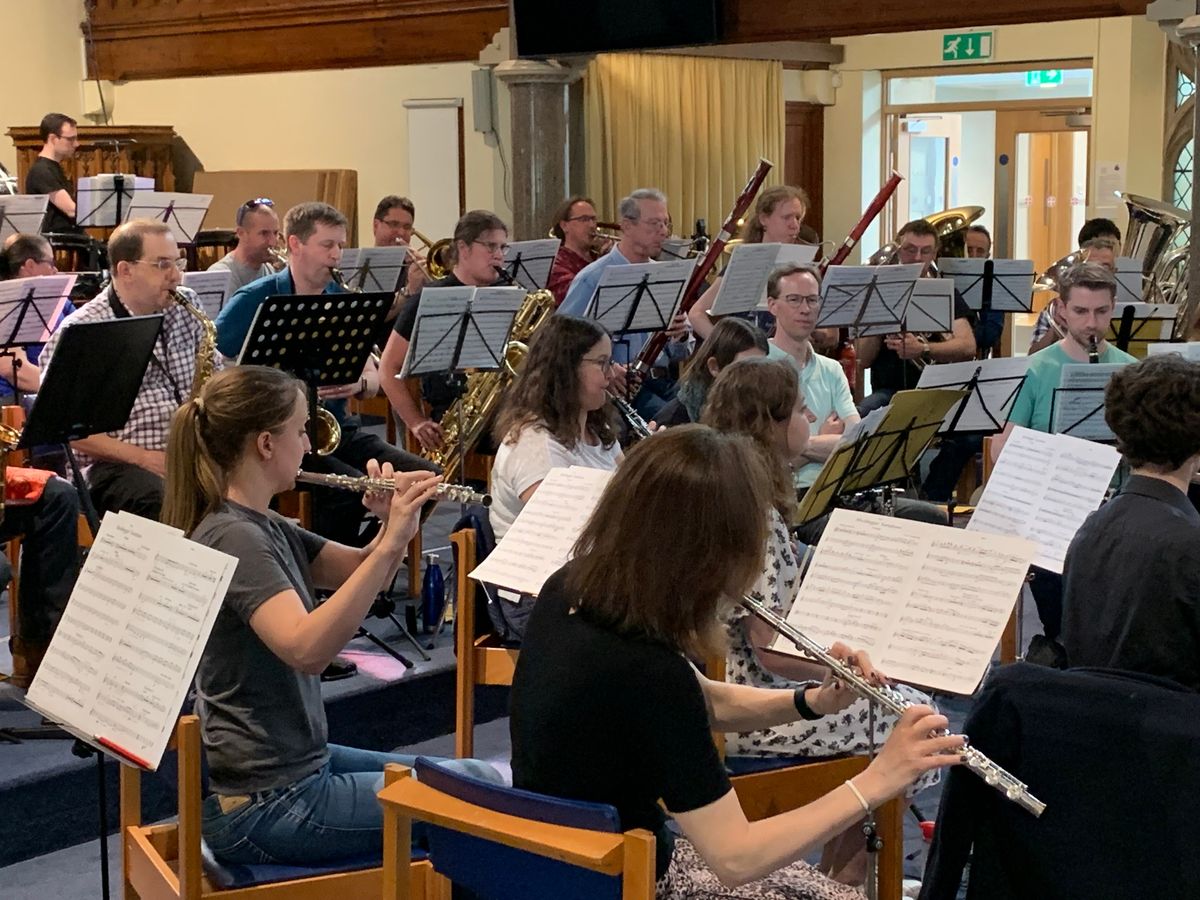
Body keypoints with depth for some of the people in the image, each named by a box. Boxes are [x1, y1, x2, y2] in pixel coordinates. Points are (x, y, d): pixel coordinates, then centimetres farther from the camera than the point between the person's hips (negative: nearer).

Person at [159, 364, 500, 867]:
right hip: (263, 806, -10)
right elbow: (305, 649, -36)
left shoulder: (264, 526, 7)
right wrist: (390, 541, -36)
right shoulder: (233, 537, -21)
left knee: (478, 777, 17)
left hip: (301, 764, 10)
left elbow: (365, 577, 13)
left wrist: (395, 526, -8)